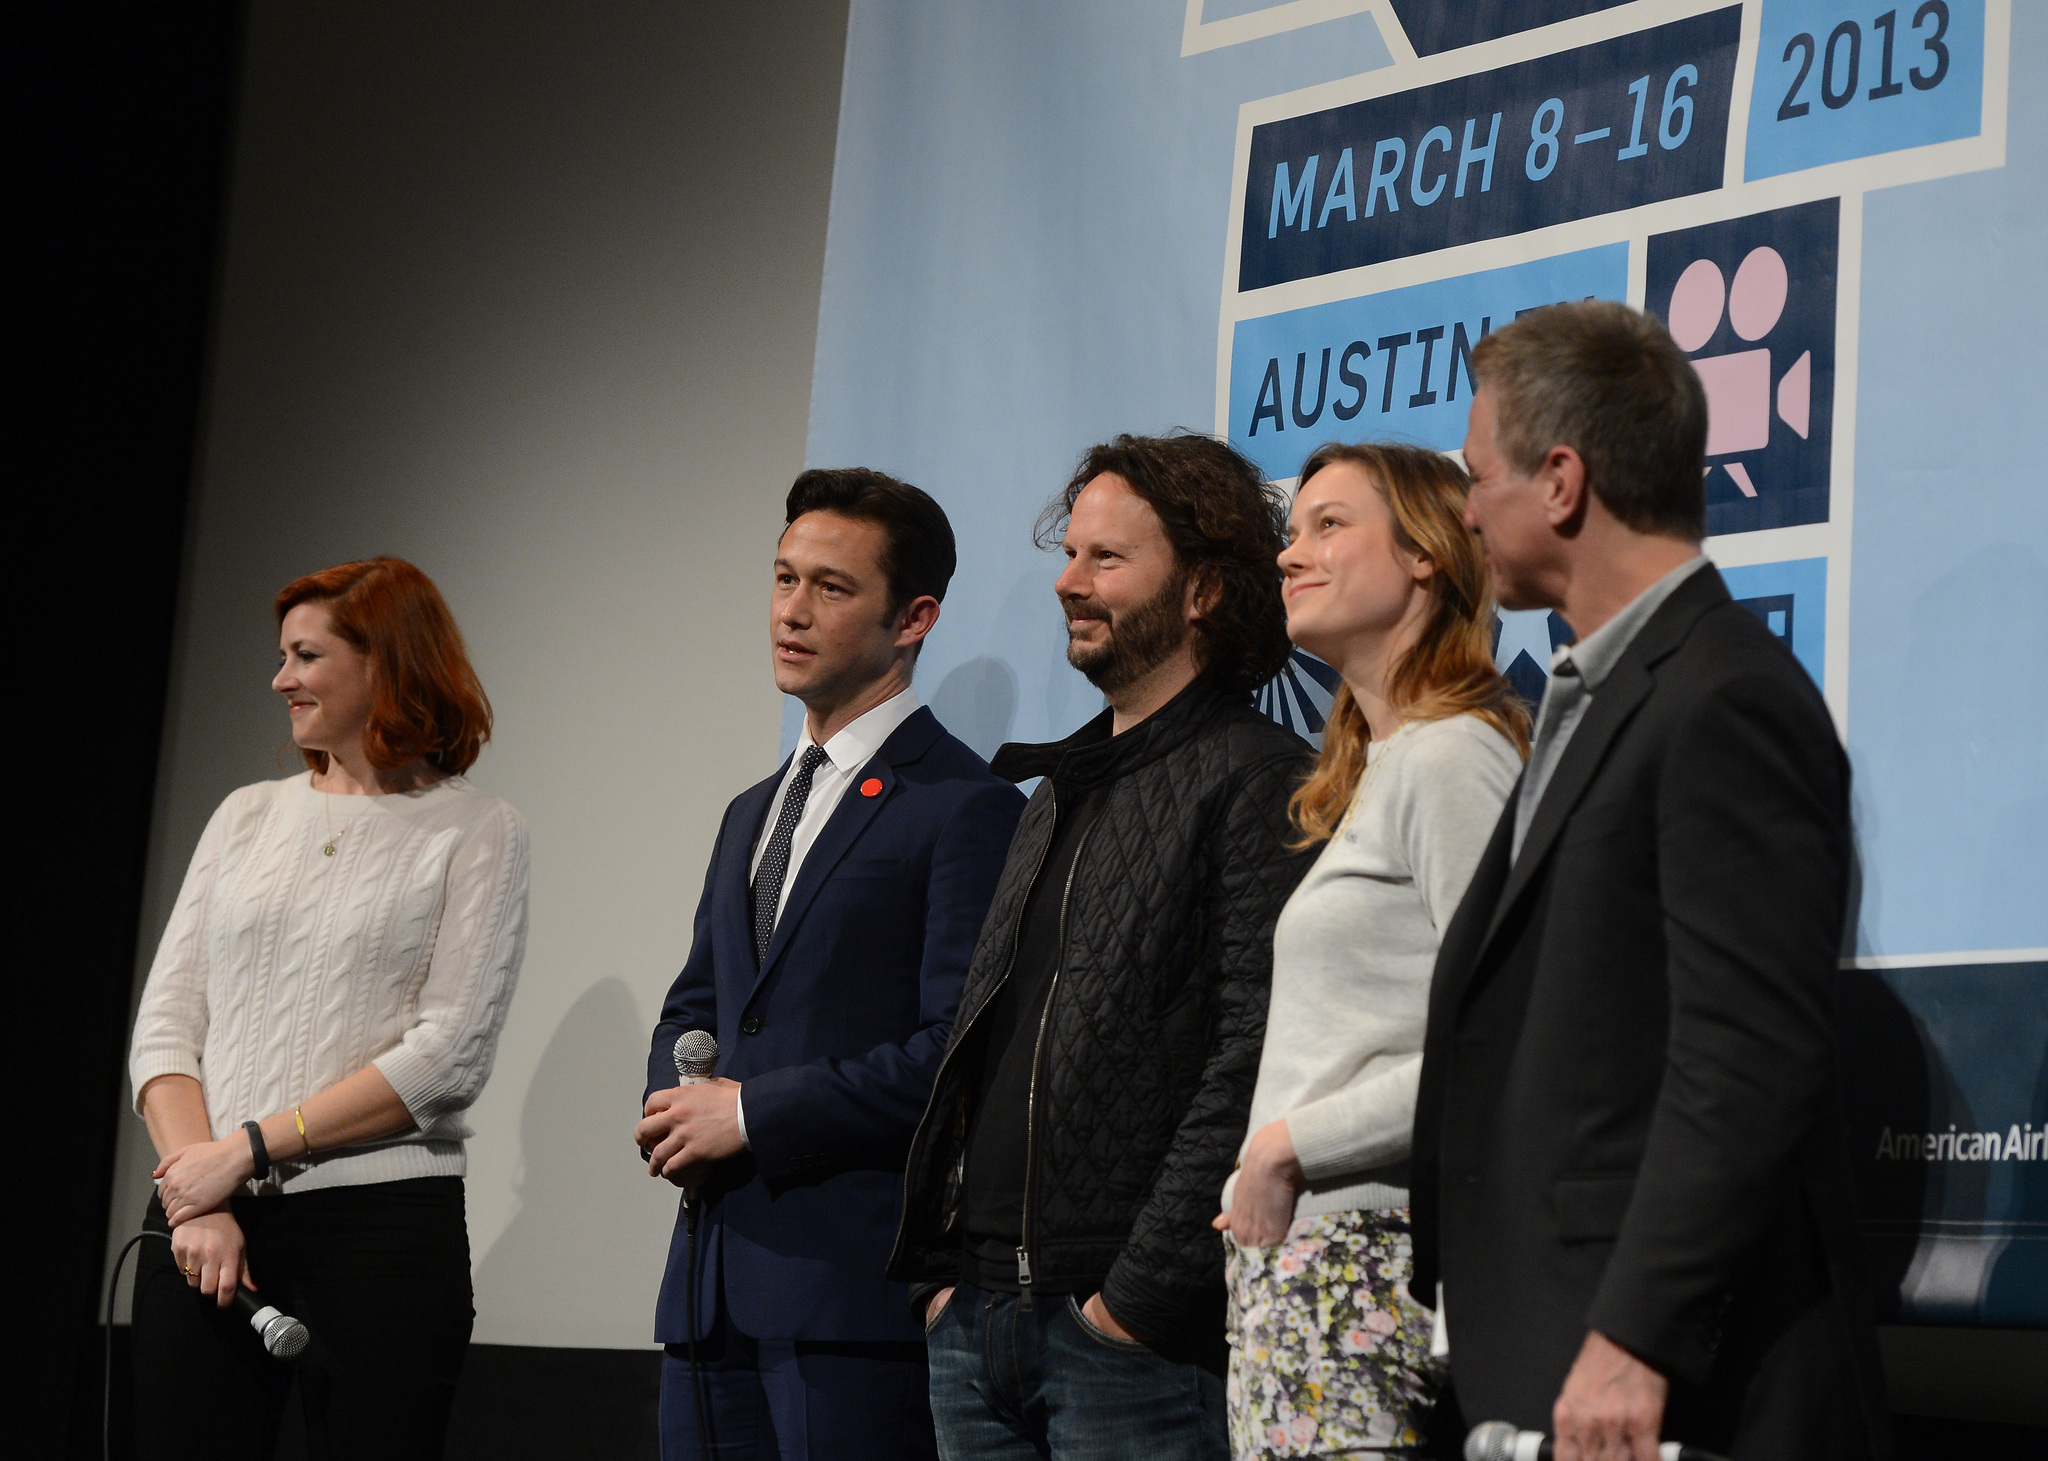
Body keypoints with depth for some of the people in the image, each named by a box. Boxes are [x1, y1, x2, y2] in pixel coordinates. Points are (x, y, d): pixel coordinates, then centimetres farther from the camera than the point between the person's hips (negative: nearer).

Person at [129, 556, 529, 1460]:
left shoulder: (475, 833, 2)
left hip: (384, 1224, -3)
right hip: (199, 1218, 4)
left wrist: (249, 1148, -10)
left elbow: (449, 1055, -8)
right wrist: (196, 1203, -6)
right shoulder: (247, 816, 15)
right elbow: (166, 1023, 9)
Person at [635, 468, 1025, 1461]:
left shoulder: (965, 807, -7)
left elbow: (960, 1051, -15)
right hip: (715, 1288, 8)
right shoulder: (751, 816, 22)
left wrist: (752, 1114, -13)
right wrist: (674, 1103, 3)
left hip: (857, 1286, -8)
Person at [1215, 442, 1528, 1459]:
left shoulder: (1451, 754, -8)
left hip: (1362, 1257, -9)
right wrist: (1254, 1187, 9)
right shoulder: (1373, 771, 21)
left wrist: (1287, 1146, -12)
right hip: (1292, 1252, 9)